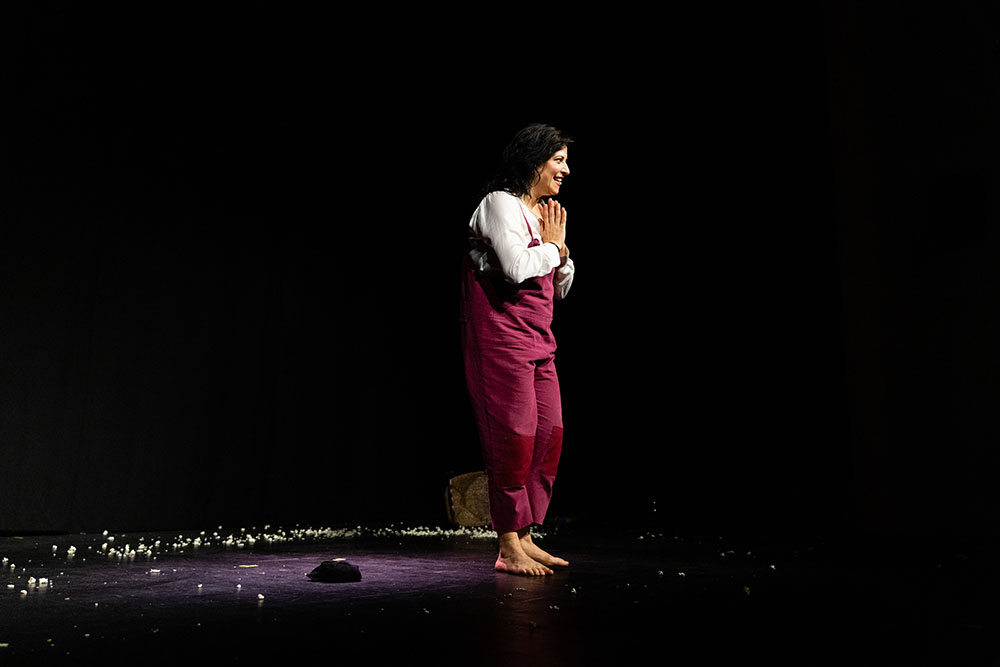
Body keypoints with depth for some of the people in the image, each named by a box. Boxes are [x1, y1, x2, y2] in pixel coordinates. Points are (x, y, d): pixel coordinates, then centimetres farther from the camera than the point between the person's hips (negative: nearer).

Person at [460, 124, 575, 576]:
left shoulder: (542, 213, 20)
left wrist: (559, 247, 5)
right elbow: (517, 267, -21)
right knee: (515, 437, -8)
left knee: (550, 436, 5)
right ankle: (509, 548, 3)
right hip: (503, 338, -9)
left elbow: (560, 288, 21)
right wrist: (552, 245, -3)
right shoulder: (500, 203, -5)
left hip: (537, 342, 9)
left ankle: (525, 538, 16)